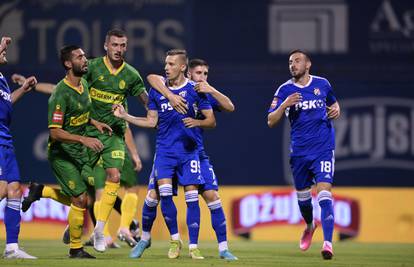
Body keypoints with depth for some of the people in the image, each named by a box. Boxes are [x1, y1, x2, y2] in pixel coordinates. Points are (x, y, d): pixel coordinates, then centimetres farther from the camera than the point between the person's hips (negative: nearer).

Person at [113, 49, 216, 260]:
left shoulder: (195, 90, 0)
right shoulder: (157, 91, 7)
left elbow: (211, 120, 2)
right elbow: (151, 122, 13)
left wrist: (197, 122, -18)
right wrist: (124, 116, 6)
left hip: (188, 151, -1)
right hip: (164, 150, 2)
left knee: (192, 197, -5)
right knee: (164, 192, -14)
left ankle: (193, 246, 4)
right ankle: (175, 240, 4)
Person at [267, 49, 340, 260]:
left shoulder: (322, 84, 4)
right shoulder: (285, 90, 1)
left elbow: (333, 102, 24)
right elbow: (271, 121, -3)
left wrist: (336, 110, 1)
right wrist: (284, 105, -20)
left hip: (323, 149, -2)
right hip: (299, 152, 2)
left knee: (324, 193, -17)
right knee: (302, 195, 14)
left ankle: (328, 243, -24)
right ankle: (309, 226, 47)